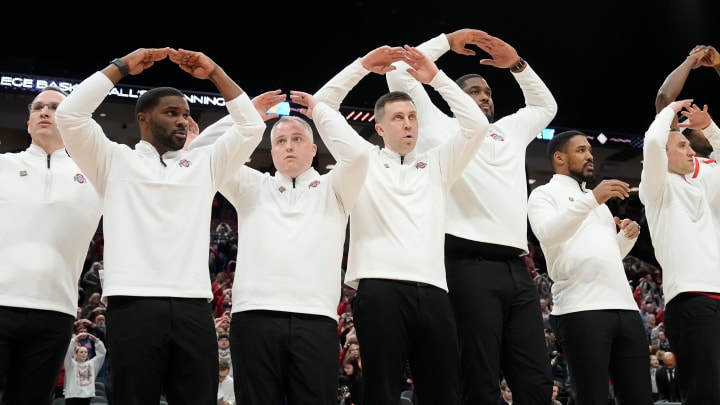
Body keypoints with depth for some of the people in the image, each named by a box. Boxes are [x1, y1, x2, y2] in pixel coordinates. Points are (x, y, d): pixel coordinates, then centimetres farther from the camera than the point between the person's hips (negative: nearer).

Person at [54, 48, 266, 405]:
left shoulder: (204, 163, 22)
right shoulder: (116, 160, 14)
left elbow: (251, 126, 16)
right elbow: (70, 114, 3)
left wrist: (214, 72, 12)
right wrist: (122, 66, 5)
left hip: (194, 307, 3)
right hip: (133, 305, -3)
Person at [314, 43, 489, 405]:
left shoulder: (436, 164, 24)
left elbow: (476, 125, 13)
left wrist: (435, 77, 10)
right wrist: (362, 66, 6)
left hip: (432, 291, 3)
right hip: (379, 288, -3)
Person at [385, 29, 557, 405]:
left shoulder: (510, 131, 29)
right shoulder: (441, 127, 13)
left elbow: (546, 106, 42)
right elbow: (400, 74, 9)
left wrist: (516, 64, 29)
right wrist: (448, 40, 15)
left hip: (516, 268, 6)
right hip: (470, 264, -6)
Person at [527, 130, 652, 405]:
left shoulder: (598, 200, 28)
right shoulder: (545, 194, 5)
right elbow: (547, 234, -16)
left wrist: (628, 237, 10)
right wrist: (591, 199, -24)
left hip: (625, 308, 7)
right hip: (581, 311, -7)